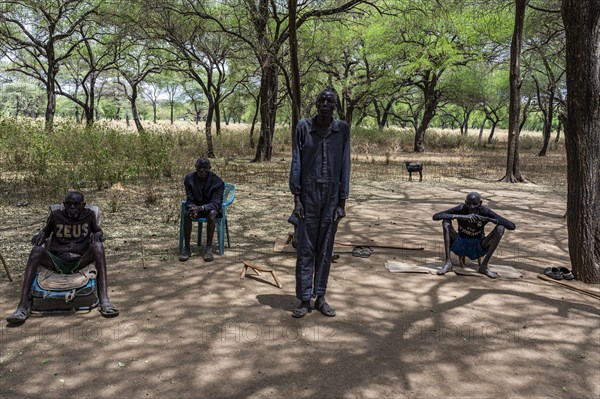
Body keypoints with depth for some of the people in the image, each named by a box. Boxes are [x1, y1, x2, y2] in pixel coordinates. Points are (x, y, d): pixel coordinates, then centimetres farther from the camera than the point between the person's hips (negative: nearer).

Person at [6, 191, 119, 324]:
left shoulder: (89, 215, 7)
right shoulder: (56, 215, 8)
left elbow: (98, 230, 21)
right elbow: (46, 231, 25)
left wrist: (97, 235, -4)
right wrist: (41, 234, -1)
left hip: (79, 262, -1)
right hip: (56, 262, 1)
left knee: (98, 246, -31)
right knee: (37, 250, -29)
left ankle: (104, 300, -42)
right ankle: (23, 305, -34)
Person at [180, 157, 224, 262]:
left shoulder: (217, 181, -16)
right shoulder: (189, 178, -7)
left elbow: (215, 203, -21)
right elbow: (189, 200, -7)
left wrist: (201, 208, -40)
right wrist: (193, 208, -32)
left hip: (211, 208, -2)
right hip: (196, 207, 2)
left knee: (212, 213, -37)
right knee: (187, 214, -30)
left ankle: (209, 248, -34)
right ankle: (186, 248, -27)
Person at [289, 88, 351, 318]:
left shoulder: (342, 129, 0)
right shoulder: (303, 127, -3)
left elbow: (345, 165, 0)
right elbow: (296, 163, -3)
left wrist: (342, 202, -3)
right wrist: (296, 199, -8)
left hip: (332, 194, 1)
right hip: (308, 192, -1)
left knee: (325, 248, 6)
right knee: (305, 248, 0)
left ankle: (320, 297, 17)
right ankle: (304, 299, 8)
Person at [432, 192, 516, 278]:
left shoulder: (485, 212, -19)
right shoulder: (461, 209, -20)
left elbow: (512, 226, -24)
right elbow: (435, 216, -32)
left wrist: (487, 219, -32)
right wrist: (461, 217, -39)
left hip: (478, 249, 1)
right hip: (460, 246, 0)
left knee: (501, 228, -21)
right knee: (446, 221, -24)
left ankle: (484, 265, -17)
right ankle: (448, 263, -24)